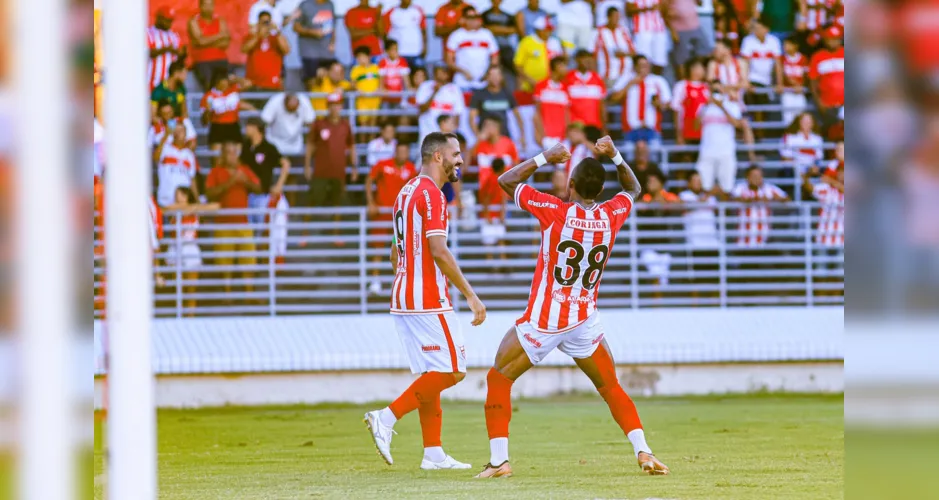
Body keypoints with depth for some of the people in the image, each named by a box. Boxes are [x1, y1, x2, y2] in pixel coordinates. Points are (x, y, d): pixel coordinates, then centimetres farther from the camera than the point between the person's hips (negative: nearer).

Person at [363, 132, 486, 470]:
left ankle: (433, 453, 9)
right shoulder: (430, 193, -13)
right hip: (428, 301, -10)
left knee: (432, 375, 11)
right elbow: (439, 252, -21)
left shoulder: (406, 192, 17)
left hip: (404, 299, 10)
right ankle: (387, 418, -12)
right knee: (450, 371, -7)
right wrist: (470, 295, -18)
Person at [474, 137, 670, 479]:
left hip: (543, 321, -4)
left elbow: (506, 181, -1)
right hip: (585, 321, 4)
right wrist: (615, 157, 11)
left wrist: (545, 158, 4)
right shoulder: (610, 217, -2)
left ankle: (498, 460, -1)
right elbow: (632, 189, 23)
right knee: (611, 388, 18)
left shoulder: (556, 212, -13)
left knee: (498, 381, 9)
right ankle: (643, 452, 3)